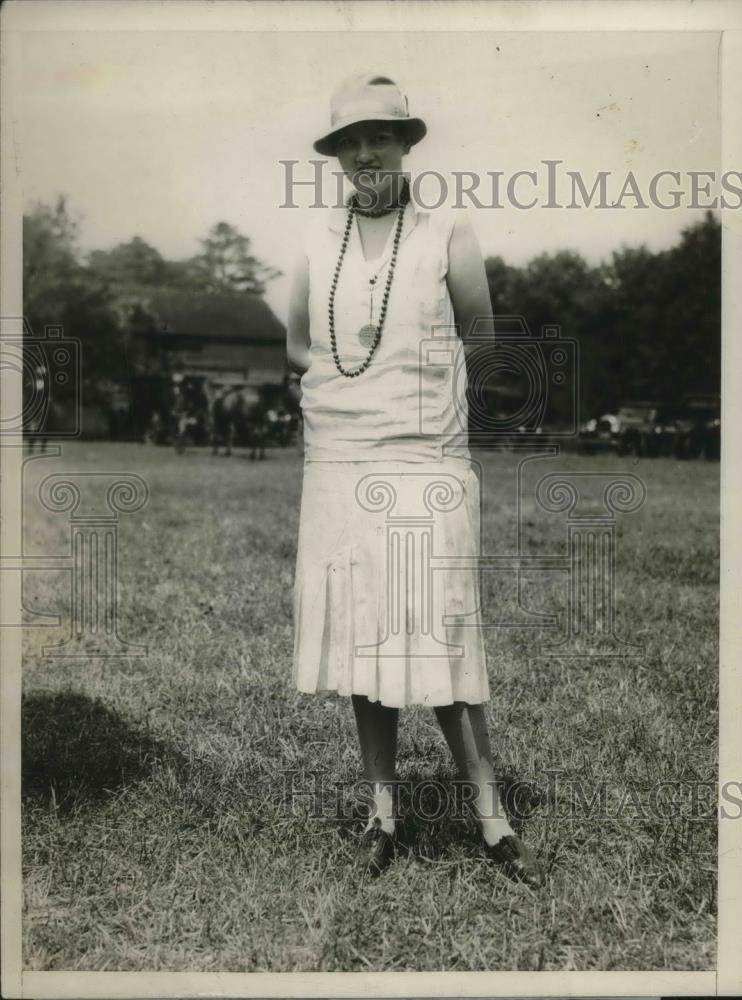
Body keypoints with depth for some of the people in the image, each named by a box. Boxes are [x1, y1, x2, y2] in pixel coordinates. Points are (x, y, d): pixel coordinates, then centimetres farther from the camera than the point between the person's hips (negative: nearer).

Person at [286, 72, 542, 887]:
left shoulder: (447, 234, 1)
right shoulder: (318, 239, 10)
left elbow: (481, 343, 9)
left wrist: (416, 375, 0)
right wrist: (346, 371, 4)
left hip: (426, 462, -3)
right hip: (337, 462, 4)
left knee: (436, 640, -4)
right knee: (359, 636, 7)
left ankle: (491, 819, 8)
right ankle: (383, 812, 19)